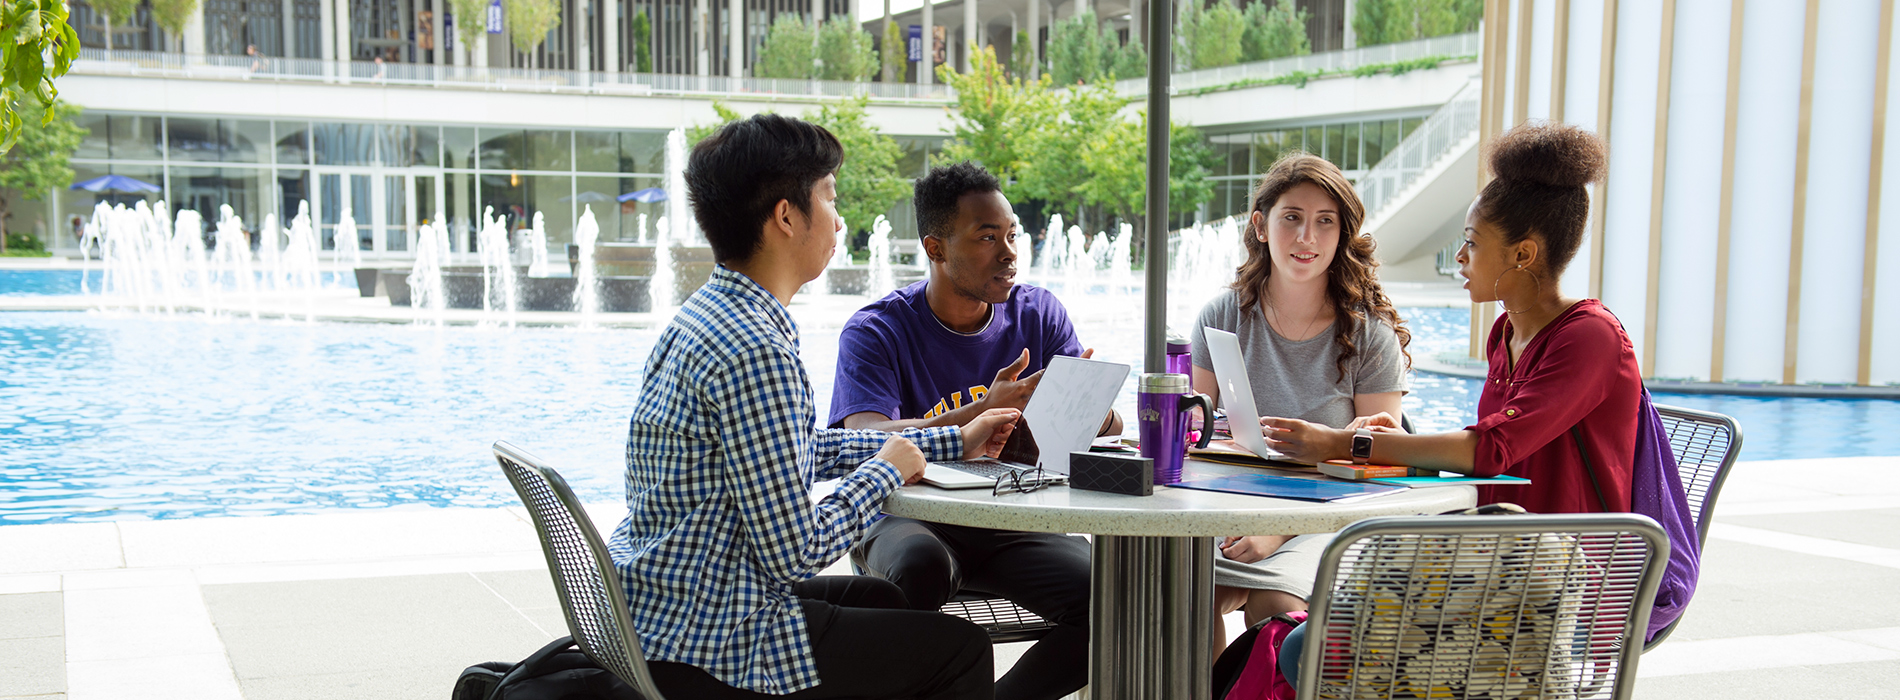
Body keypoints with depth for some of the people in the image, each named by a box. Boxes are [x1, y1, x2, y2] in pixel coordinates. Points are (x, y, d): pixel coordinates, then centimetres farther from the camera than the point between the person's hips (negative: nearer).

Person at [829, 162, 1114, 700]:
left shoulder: (1038, 313, 4)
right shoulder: (875, 332, -8)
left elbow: (1107, 425, -1)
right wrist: (985, 412, -39)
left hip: (1011, 524, 4)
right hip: (911, 519, -3)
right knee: (921, 566, -39)